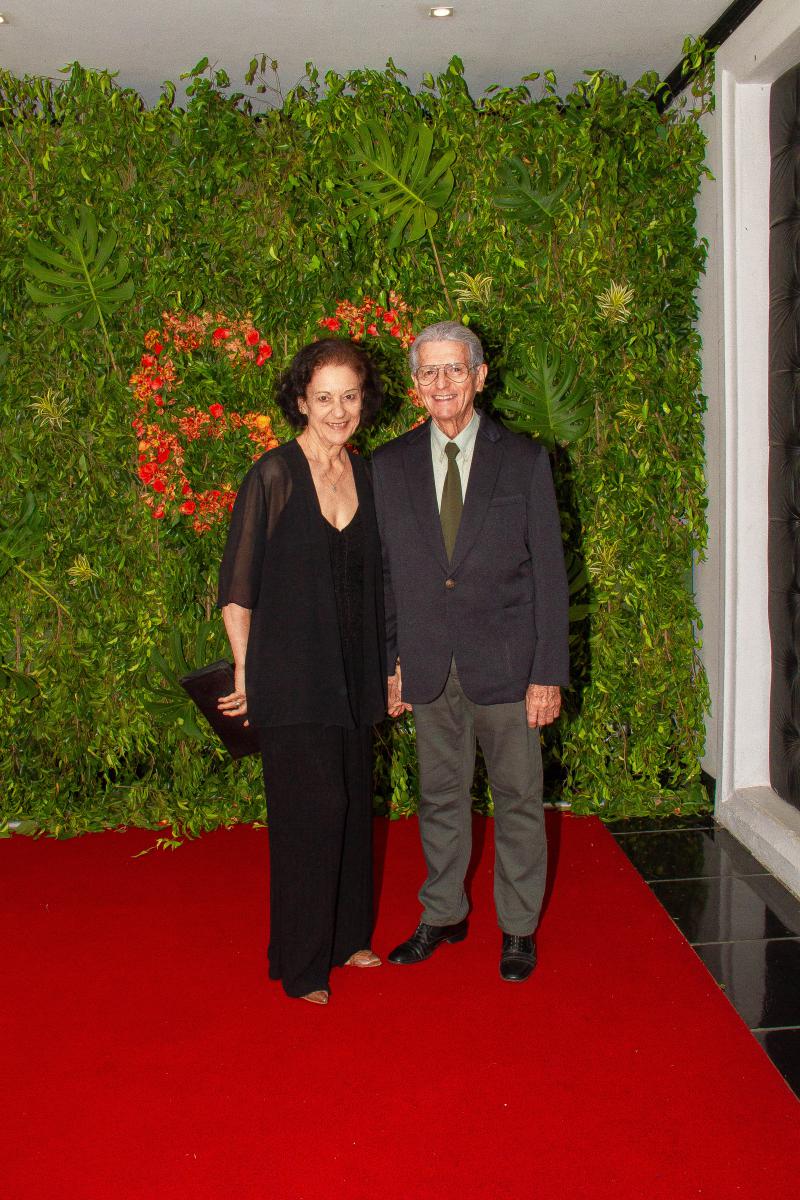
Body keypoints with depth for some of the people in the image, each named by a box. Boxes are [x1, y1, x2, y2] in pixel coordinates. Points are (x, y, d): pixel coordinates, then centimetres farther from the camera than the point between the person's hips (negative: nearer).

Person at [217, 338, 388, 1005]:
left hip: (353, 672, 6)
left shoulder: (365, 477, 8)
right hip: (292, 675, -6)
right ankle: (302, 964, 15)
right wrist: (244, 672, -9)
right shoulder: (275, 475, -9)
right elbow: (238, 586, -7)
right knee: (310, 810, -2)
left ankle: (347, 936, 32)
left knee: (352, 804, 14)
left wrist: (389, 667, 14)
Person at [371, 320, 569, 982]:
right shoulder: (390, 464, 5)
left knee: (518, 797, 9)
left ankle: (518, 926, 27)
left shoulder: (524, 460, -2)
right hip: (428, 664, 2)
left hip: (505, 661, -2)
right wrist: (389, 661, 5)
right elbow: (385, 572, 8)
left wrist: (549, 672, -8)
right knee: (440, 796, 15)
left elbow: (549, 571, -3)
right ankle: (443, 915, 33)